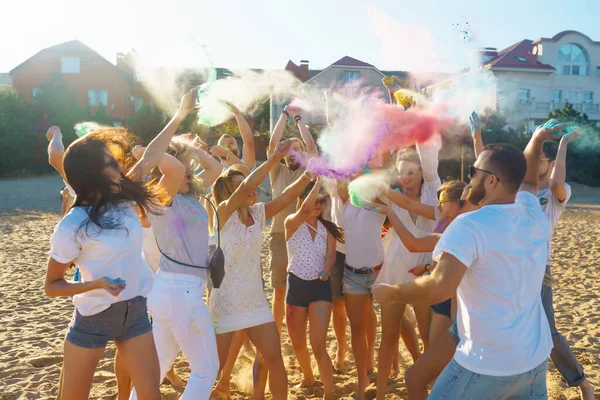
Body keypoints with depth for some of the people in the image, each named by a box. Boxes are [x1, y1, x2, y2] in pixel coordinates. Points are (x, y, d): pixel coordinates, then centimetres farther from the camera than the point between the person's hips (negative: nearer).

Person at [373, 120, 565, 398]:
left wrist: (390, 293, -19)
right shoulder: (534, 215, 1)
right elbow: (527, 181, 25)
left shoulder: (470, 225, -22)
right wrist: (537, 140, 36)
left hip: (489, 365, -7)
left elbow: (439, 288, -33)